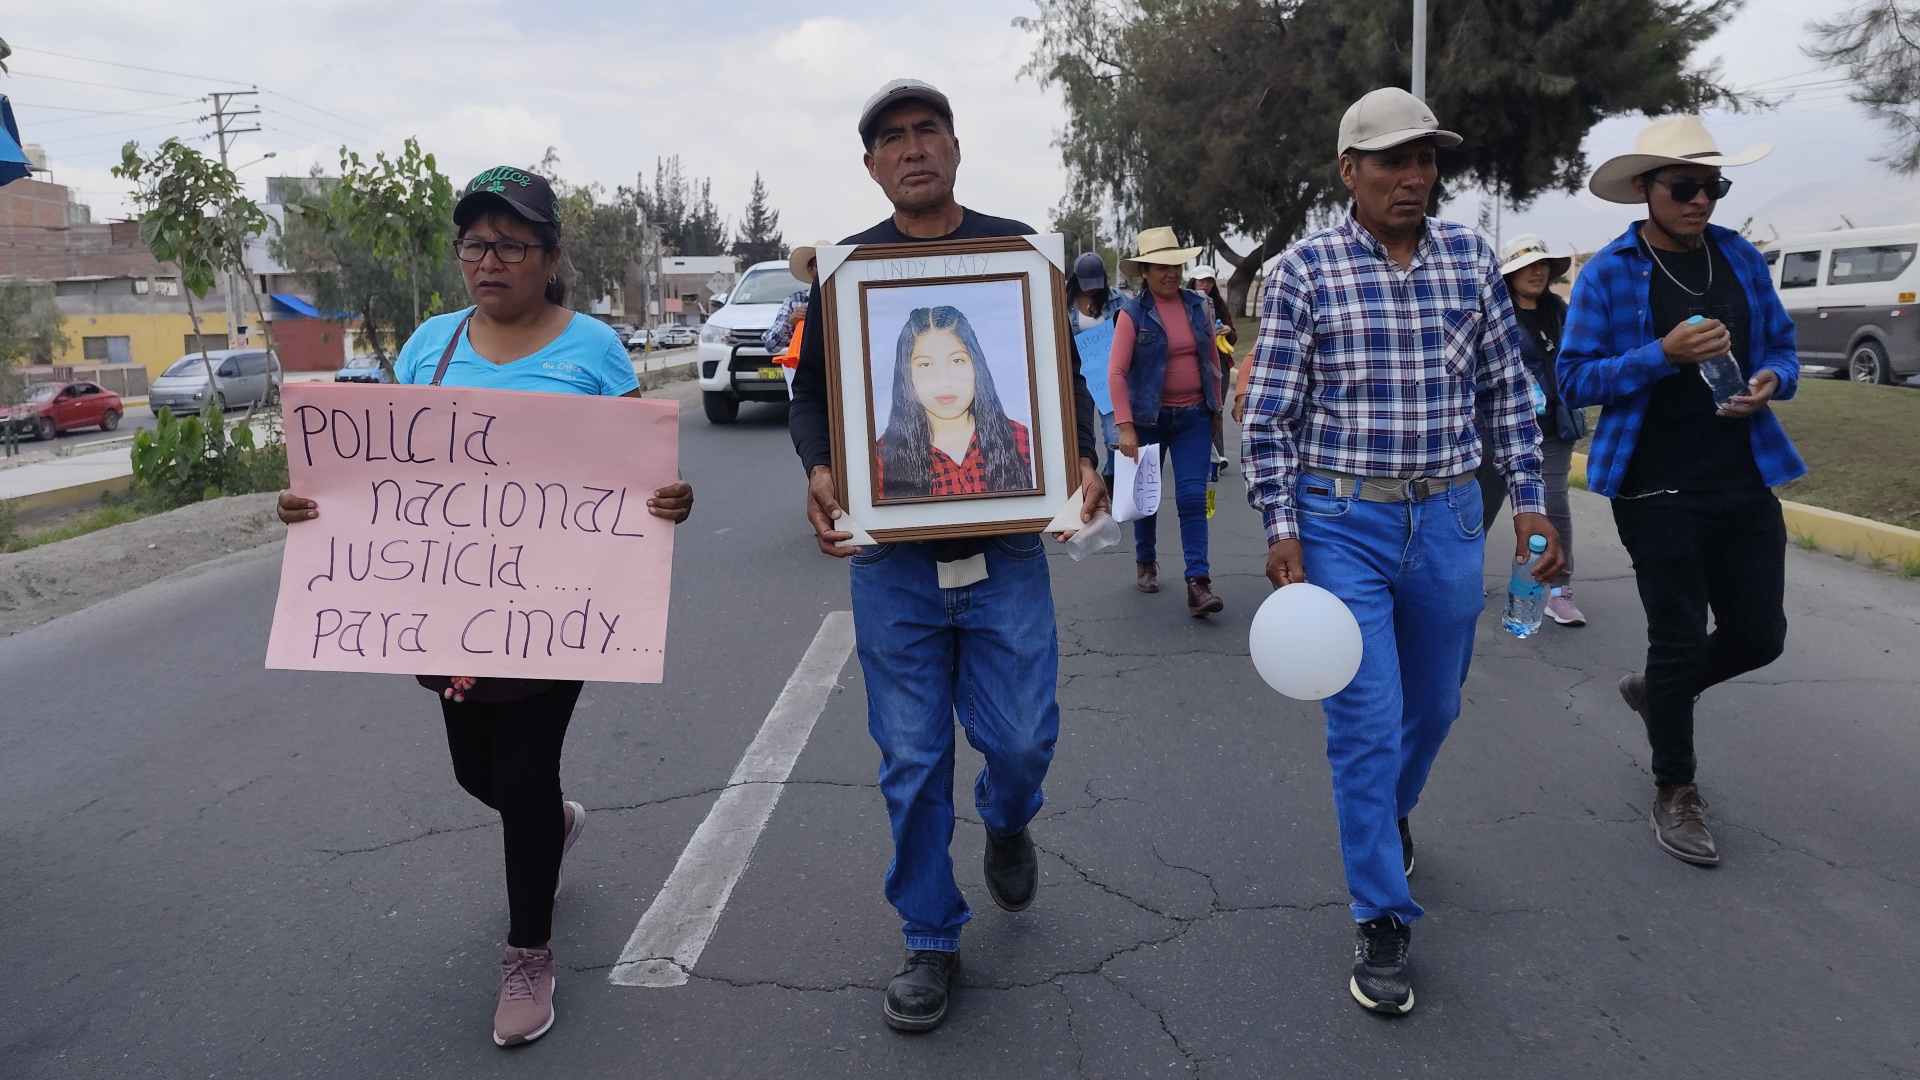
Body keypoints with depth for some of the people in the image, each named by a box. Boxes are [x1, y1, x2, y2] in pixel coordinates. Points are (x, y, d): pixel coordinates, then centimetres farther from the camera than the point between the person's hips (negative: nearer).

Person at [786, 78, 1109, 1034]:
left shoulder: (1016, 249, 5)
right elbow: (810, 392, 10)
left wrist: (1081, 459, -9)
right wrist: (819, 470, -11)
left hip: (1005, 546, 0)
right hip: (891, 556, 1)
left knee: (1021, 738, 3)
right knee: (911, 762, 6)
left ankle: (1006, 828, 40)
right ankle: (930, 940, 24)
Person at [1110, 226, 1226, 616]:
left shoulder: (1199, 306, 5)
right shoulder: (1133, 314, -8)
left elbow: (1212, 360, 14)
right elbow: (1116, 372, -13)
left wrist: (1215, 406, 15)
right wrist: (1125, 427, -19)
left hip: (1194, 416, 2)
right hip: (1149, 417, -2)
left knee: (1193, 497, -6)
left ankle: (1198, 583, -9)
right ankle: (1145, 562, 34)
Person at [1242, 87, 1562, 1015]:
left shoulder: (1471, 258, 4)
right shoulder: (1304, 270, -7)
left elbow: (1506, 389, 10)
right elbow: (1269, 413, -6)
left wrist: (1529, 500, 7)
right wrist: (1280, 529, -11)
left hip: (1448, 520, 4)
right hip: (1342, 524, -4)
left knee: (1434, 704, 18)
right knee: (1366, 723, -2)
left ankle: (1388, 812, 49)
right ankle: (1381, 919, 12)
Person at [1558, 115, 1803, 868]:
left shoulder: (1741, 258, 8)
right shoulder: (1608, 274, -5)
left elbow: (1782, 347, 15)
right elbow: (1575, 379, -9)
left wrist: (1771, 380, -8)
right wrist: (1664, 354, -23)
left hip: (1745, 484, 5)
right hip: (1657, 489, -5)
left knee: (1760, 636, 8)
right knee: (1680, 639, 3)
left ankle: (1656, 691, 38)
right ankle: (1674, 793, 21)